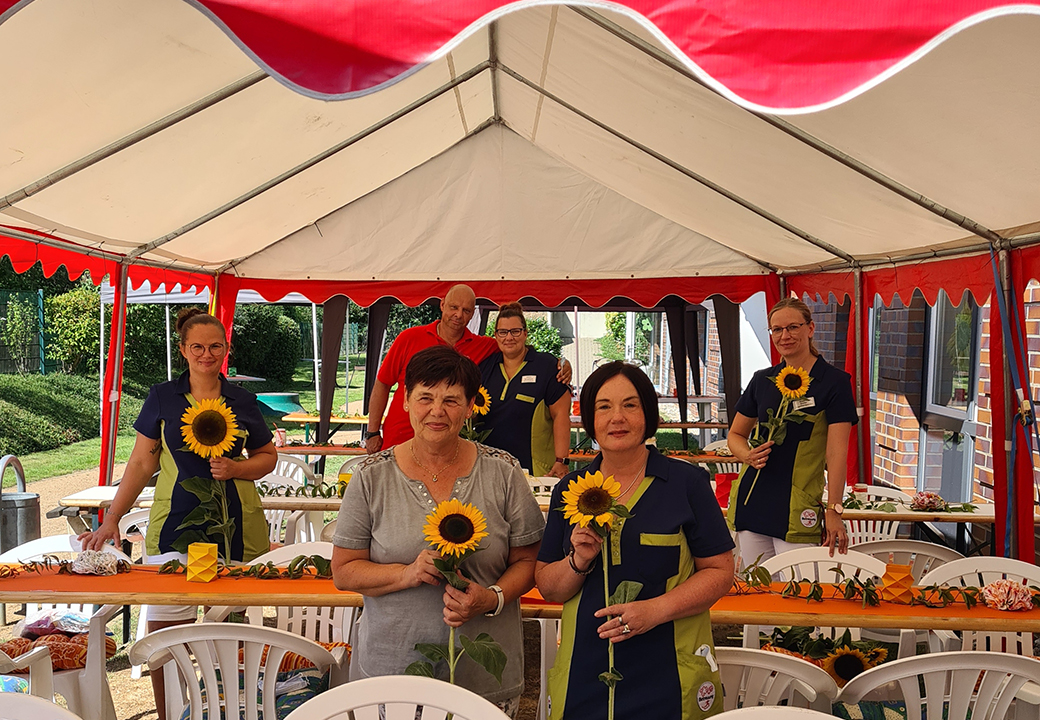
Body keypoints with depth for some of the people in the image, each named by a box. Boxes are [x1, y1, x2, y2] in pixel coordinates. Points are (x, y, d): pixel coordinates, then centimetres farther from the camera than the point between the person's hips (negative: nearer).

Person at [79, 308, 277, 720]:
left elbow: (268, 456, 15)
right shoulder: (162, 399, 5)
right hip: (174, 527, 0)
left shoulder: (242, 402, 6)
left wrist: (236, 468, -5)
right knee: (164, 634, -1)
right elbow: (141, 463, 7)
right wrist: (112, 519, 3)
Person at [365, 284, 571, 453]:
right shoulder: (410, 338, 0)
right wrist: (372, 433, 1)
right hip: (397, 443, -1)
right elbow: (382, 385, 5)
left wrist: (561, 364, -4)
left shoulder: (482, 347, 3)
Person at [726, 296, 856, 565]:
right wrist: (748, 455, -5)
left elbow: (836, 452, -9)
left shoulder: (834, 381, -3)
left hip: (798, 512, -4)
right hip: (752, 501, 4)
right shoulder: (762, 380, 10)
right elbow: (735, 434, 17)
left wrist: (833, 509, -15)